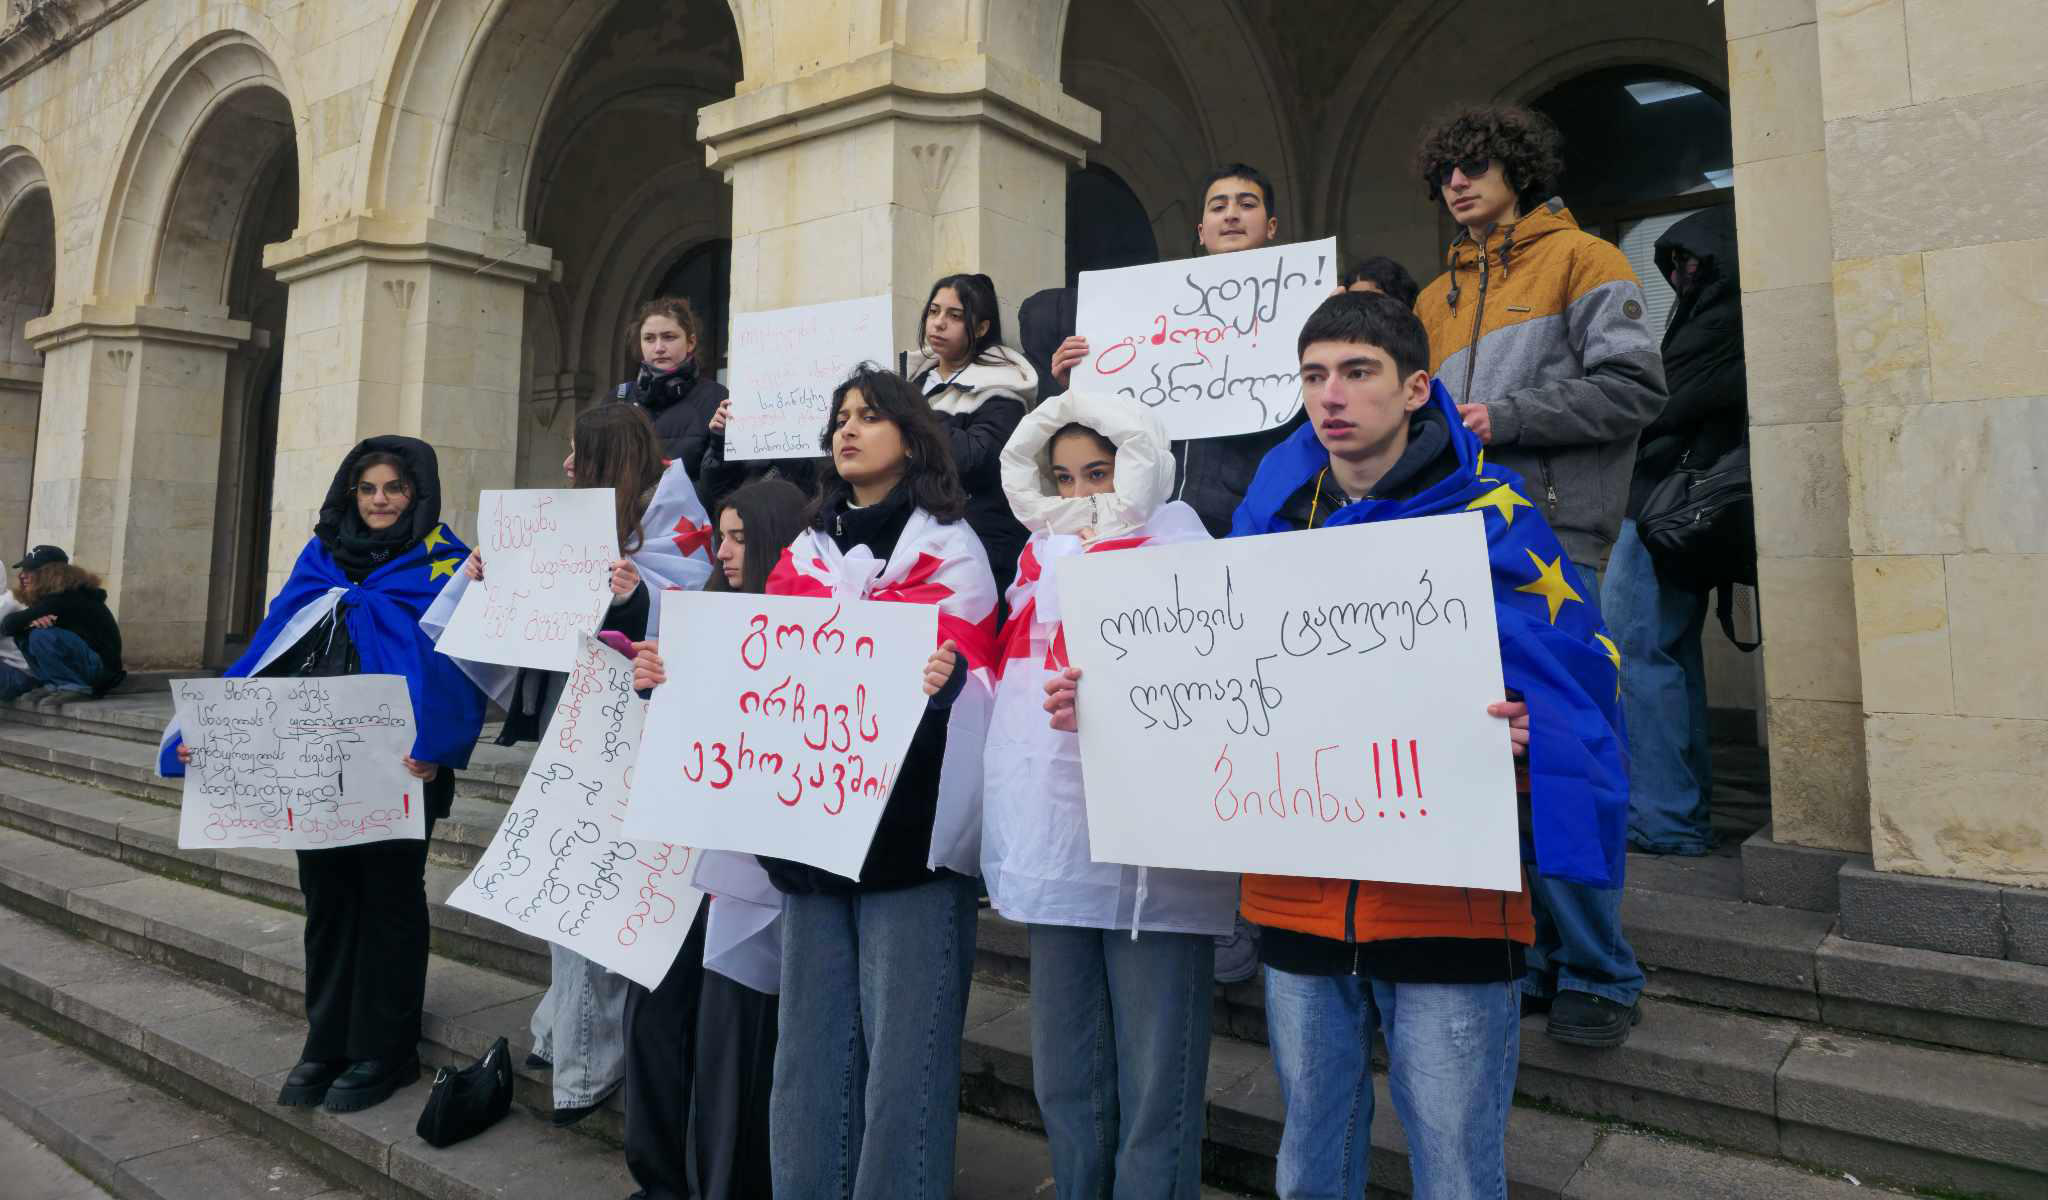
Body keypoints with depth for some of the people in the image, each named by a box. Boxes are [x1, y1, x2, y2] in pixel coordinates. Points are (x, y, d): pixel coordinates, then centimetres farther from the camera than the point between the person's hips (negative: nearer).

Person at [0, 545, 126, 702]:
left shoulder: (68, 599, -19)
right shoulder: (52, 596, 11)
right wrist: (31, 622, -11)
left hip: (101, 668, -9)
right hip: (79, 665, 10)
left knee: (41, 635, -26)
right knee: (23, 635, 5)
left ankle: (76, 688, -16)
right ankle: (54, 685, -2)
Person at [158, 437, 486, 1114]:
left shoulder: (442, 565, -5)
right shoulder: (319, 560, 11)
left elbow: (458, 666, -15)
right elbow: (270, 651, 8)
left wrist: (432, 747, -31)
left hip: (398, 770, -5)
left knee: (389, 901, 6)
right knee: (326, 899, 14)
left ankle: (382, 1051, 19)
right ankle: (327, 1043, 29)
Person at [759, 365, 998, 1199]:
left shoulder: (947, 548, 2)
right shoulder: (806, 553, 17)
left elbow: (972, 679, -7)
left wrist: (943, 677, -29)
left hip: (908, 825, -5)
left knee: (901, 1043, -2)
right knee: (809, 1036, 11)